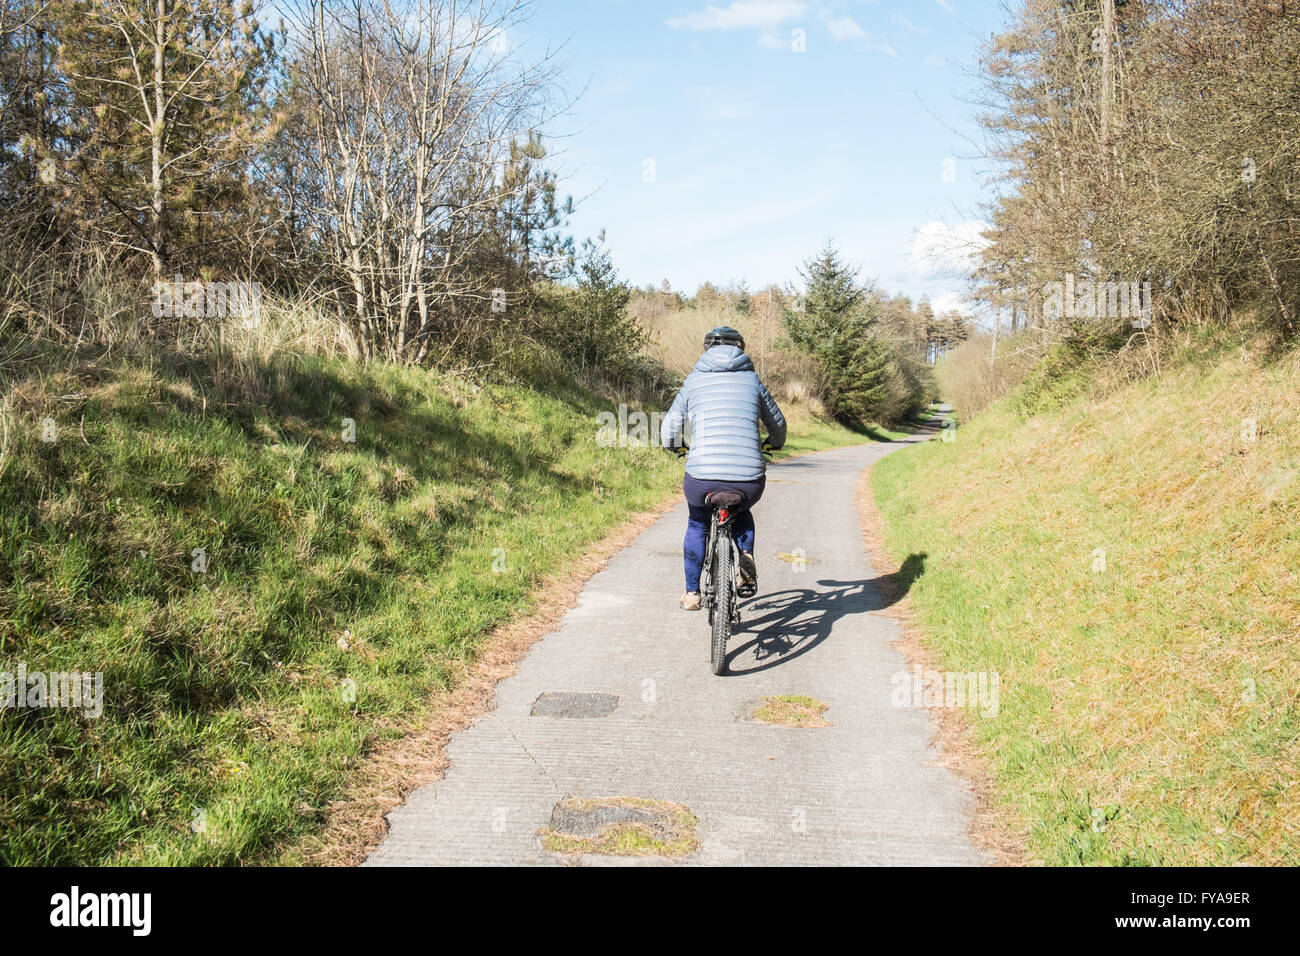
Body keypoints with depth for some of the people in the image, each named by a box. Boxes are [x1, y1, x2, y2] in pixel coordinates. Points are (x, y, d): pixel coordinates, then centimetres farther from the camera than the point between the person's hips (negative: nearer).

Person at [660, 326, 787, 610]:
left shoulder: (693, 381, 13)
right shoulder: (752, 380, 15)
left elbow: (668, 431, 15)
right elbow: (778, 424, 26)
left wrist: (678, 447, 39)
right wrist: (773, 444, 49)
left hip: (702, 477, 0)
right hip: (749, 479, 1)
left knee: (697, 524, 31)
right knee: (742, 514, 35)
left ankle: (692, 594, 32)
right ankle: (746, 557, 8)